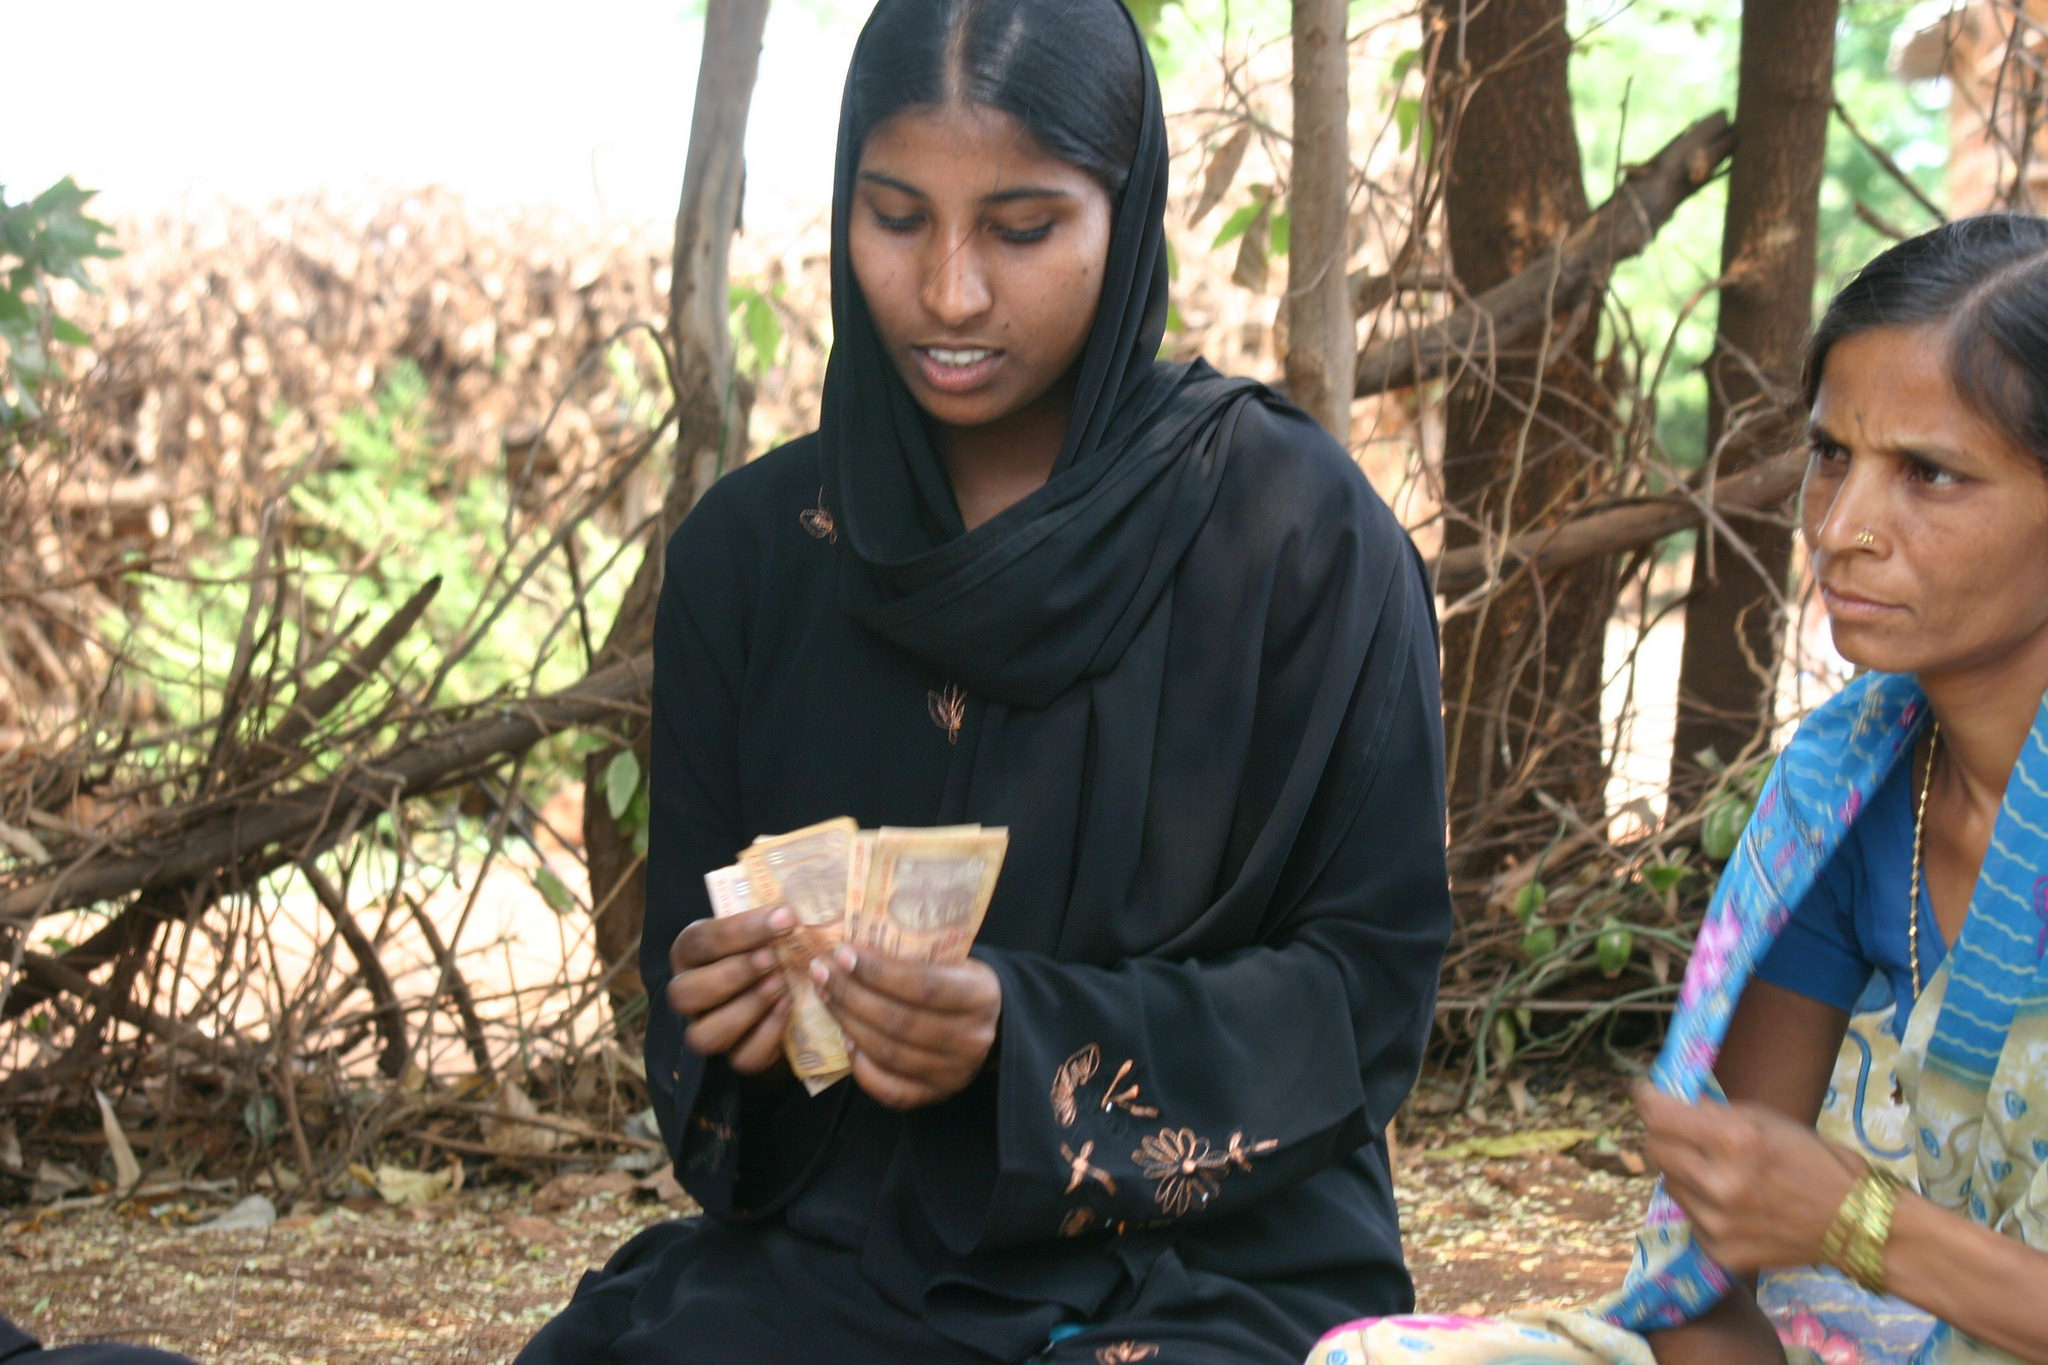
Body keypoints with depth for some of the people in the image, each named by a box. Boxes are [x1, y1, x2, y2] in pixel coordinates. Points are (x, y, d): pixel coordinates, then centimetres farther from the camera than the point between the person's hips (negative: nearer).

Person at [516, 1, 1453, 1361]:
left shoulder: (1298, 529, -5)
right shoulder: (750, 548, 6)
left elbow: (1373, 971, -5)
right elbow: (690, 957, 12)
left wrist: (1029, 1036, -19)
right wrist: (727, 1011, -13)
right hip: (838, 1244, 4)